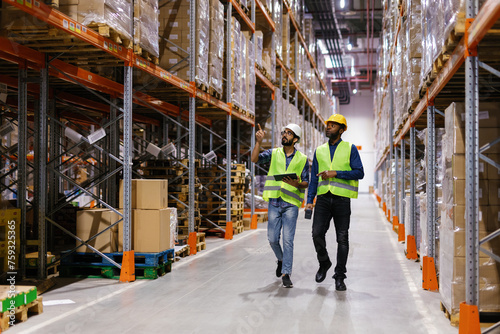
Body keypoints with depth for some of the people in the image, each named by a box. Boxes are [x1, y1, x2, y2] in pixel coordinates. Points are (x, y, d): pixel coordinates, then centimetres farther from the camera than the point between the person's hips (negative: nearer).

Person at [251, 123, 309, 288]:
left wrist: (297, 184, -14)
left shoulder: (302, 159, 6)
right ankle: (281, 259, 34)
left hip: (291, 203, -2)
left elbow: (306, 182, 8)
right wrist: (259, 142, -19)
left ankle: (286, 273, 0)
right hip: (274, 202, 2)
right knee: (272, 238, 5)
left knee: (288, 239, -6)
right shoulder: (273, 153, 8)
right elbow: (255, 159, -6)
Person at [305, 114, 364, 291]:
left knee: (342, 238, 0)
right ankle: (324, 263, 18)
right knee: (317, 233, -8)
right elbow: (314, 177, 14)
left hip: (342, 198, -2)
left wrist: (335, 173, -15)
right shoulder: (319, 150, 14)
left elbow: (359, 172, -5)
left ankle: (339, 277, 9)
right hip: (323, 198, 2)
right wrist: (309, 200, 6)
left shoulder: (350, 149, 5)